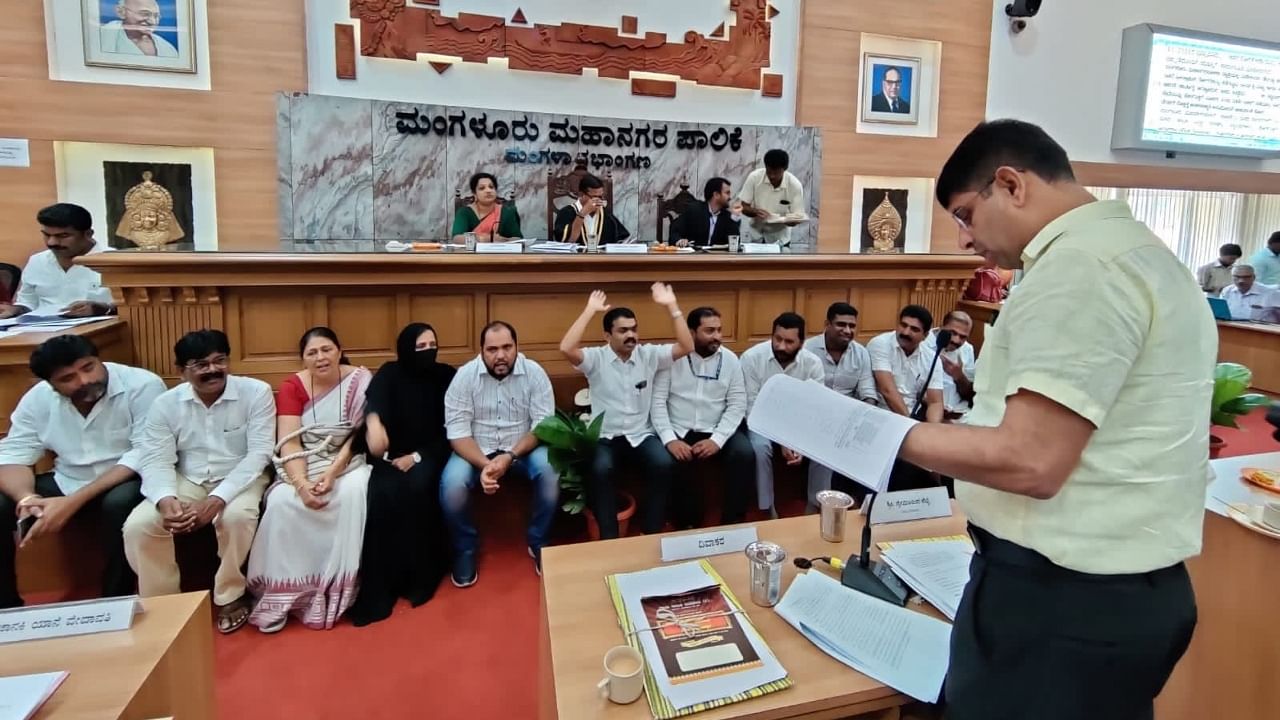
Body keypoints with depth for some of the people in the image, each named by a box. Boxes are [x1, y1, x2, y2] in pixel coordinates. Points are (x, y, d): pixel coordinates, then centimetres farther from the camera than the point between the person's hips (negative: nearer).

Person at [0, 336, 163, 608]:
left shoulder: (142, 386, -21)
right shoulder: (38, 397, -5)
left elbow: (145, 456, -25)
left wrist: (73, 502, -31)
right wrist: (26, 498, -27)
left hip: (126, 481, -5)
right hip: (66, 482, 5)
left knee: (121, 504, -36)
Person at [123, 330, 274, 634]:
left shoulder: (256, 392, -13)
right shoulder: (165, 403, -3)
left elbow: (258, 454, -17)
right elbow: (156, 460, -6)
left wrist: (218, 499, -28)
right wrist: (166, 500, -29)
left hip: (240, 478, -3)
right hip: (187, 481, 3)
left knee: (236, 516, -34)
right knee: (138, 525, -20)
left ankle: (230, 596, -8)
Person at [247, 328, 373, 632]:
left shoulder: (360, 380, -7)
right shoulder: (292, 386, -3)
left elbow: (359, 435, -9)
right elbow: (289, 442, -11)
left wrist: (332, 473, -22)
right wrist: (302, 484, -26)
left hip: (348, 462, -1)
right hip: (302, 466, 2)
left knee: (354, 492, -32)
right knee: (282, 502, -27)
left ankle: (342, 586, -20)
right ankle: (282, 590, -13)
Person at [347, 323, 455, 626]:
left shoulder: (447, 376, 2)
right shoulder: (390, 373, 1)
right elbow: (375, 398, -23)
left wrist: (417, 456, -13)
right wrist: (373, 422, -47)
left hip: (429, 455, 0)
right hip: (391, 456, 0)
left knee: (417, 487, -31)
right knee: (383, 493, -29)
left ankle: (420, 577, -16)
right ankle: (378, 588, -20)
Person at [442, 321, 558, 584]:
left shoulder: (534, 373, -9)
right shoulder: (465, 376, -9)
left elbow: (544, 425, -12)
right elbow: (458, 431, -13)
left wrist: (510, 457, -26)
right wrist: (484, 464, -29)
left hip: (523, 448, 0)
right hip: (475, 450, 0)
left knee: (550, 472, -29)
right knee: (452, 484, -28)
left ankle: (538, 543, -3)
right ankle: (466, 549, 2)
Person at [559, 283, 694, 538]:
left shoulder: (649, 354, 4)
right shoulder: (596, 358, -3)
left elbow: (686, 347, -6)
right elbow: (566, 348, -22)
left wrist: (672, 306, -12)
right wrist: (590, 310, -18)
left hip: (641, 435, 2)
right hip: (605, 437, -2)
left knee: (663, 464, -27)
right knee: (600, 469, -32)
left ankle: (652, 532, -8)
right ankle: (609, 538, -14)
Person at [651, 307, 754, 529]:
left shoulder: (730, 359, 3)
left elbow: (737, 404, -1)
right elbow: (658, 400, -6)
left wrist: (717, 439, -16)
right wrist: (669, 439, -20)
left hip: (717, 430, 2)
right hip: (679, 431, -2)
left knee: (744, 454, -24)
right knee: (675, 463, -30)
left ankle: (732, 523, -6)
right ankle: (688, 526, -5)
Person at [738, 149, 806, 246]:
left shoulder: (795, 185, -15)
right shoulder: (754, 177, -15)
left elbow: (797, 216, -12)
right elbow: (743, 207, -11)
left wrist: (791, 221, -35)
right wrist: (756, 212, -31)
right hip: (755, 235, 0)